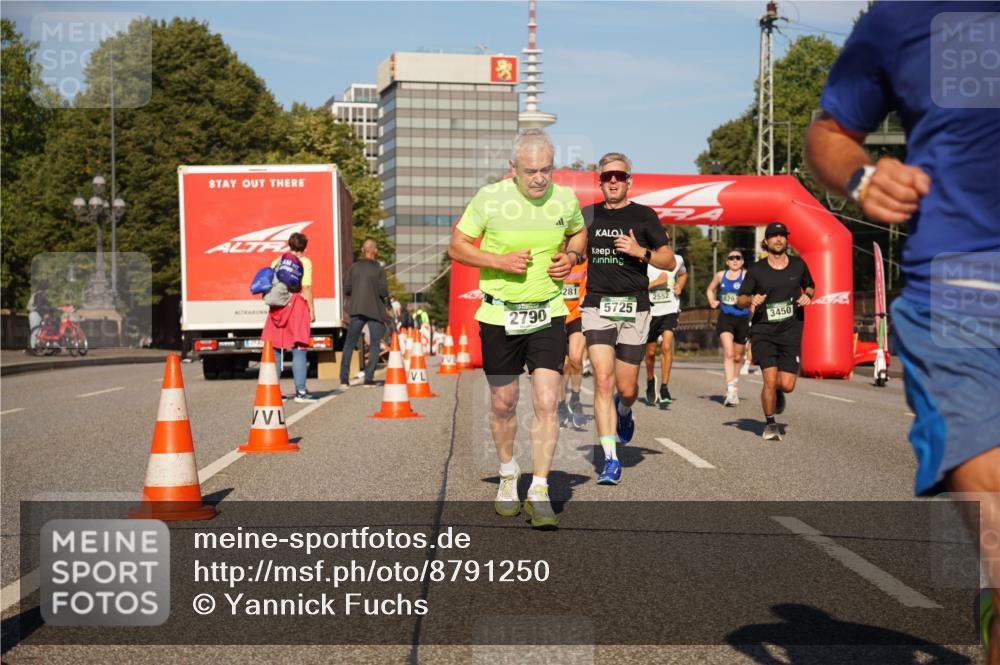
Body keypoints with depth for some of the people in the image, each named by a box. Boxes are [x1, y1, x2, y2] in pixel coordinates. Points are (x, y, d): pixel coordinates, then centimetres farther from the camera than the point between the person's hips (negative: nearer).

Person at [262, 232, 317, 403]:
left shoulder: (277, 262, 13)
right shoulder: (304, 262, -1)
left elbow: (269, 286, 8)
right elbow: (306, 288, -7)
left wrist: (272, 303, 15)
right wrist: (312, 311, -3)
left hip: (277, 307, 5)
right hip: (297, 306, -5)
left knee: (276, 350, 9)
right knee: (299, 350, -3)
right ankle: (301, 391, -5)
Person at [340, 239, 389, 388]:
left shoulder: (354, 267, 2)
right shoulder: (379, 269, -7)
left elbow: (346, 289, 2)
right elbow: (384, 291, -12)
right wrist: (386, 297, 10)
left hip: (357, 310, 3)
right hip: (375, 311, -3)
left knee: (349, 344, 10)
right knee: (374, 345, 6)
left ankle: (344, 379, 4)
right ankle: (369, 378, -3)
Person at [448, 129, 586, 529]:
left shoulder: (565, 198, -1)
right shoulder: (490, 198, -9)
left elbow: (578, 233, 20)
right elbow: (457, 246, -2)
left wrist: (572, 257, -2)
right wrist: (500, 261, -17)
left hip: (548, 315, 1)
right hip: (499, 315, -1)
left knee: (546, 404, -10)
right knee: (503, 405, 11)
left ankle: (538, 494, -3)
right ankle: (508, 475, 36)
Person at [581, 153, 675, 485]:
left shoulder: (643, 216, 3)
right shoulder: (588, 215, 10)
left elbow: (670, 261, 3)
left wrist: (640, 251, -12)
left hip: (634, 308, -1)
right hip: (597, 306, 1)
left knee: (626, 388, 4)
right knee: (602, 380, -14)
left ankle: (624, 411, 43)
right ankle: (610, 459, -11)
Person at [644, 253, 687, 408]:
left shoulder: (677, 260, 3)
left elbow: (683, 274, 25)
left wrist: (680, 287, 5)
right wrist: (657, 281, -19)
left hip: (670, 310, 0)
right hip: (651, 311, 0)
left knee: (667, 347, -19)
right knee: (650, 352, 11)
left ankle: (664, 388, -13)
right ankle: (650, 381, 38)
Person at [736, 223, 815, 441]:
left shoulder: (798, 265, 6)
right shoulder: (756, 270, 0)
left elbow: (810, 286, 24)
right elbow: (739, 300, 4)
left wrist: (807, 296, 1)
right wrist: (751, 300, -18)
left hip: (791, 332, 2)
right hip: (763, 331, -2)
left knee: (787, 385, -6)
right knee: (770, 379, -15)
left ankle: (777, 393, 33)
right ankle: (770, 424, 6)